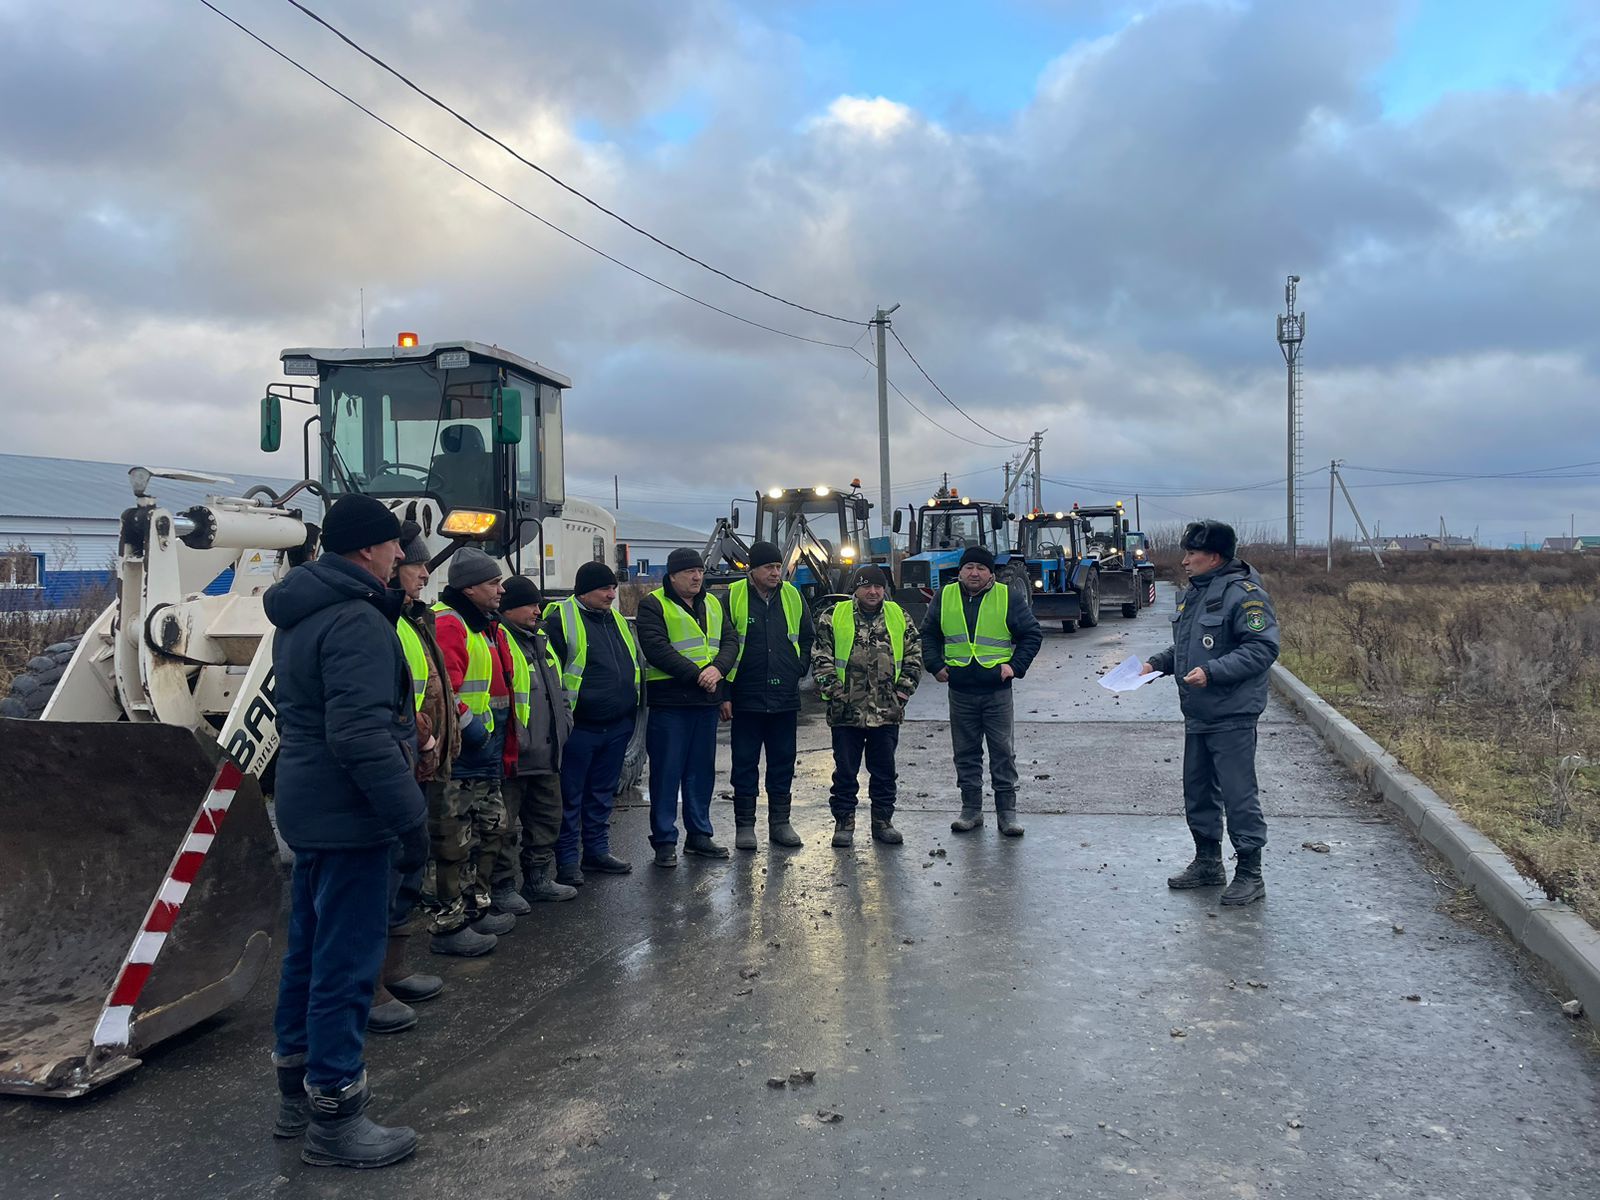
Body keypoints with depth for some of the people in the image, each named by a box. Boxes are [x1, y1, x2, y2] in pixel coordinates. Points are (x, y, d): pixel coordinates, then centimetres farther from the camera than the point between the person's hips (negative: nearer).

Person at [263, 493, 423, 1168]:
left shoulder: (299, 617, 13)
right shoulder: (358, 622, -20)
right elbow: (362, 735, -27)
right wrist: (409, 816, -23)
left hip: (308, 808, 10)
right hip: (350, 816, -10)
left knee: (310, 947, 19)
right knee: (347, 961, -1)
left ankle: (296, 1090, 33)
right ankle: (334, 1118, 10)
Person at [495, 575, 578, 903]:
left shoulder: (540, 639, 18)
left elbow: (556, 688, 26)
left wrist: (564, 721, 14)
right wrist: (515, 739, -23)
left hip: (547, 752, 9)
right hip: (513, 754, -9)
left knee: (547, 815, 17)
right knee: (506, 825, 0)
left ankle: (538, 878, 29)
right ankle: (502, 887, 11)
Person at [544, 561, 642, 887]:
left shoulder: (617, 620, 14)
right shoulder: (560, 620, -9)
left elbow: (637, 664, 23)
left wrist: (633, 711, 20)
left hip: (617, 726, 7)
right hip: (579, 728, -7)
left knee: (603, 793, 17)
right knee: (570, 796, 2)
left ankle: (597, 850, 28)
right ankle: (567, 860, 10)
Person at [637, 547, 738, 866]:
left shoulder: (713, 604, 15)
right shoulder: (653, 605, -5)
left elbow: (730, 641, 7)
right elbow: (657, 649, -16)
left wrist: (717, 668, -13)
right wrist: (696, 675, -19)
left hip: (707, 702, 6)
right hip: (669, 703, -6)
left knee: (702, 771, 14)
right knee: (667, 773, 0)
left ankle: (699, 834, 25)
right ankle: (664, 841, 9)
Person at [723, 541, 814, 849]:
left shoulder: (793, 596, 6)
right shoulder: (733, 596, -4)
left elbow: (808, 637, 19)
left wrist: (800, 668, 6)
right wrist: (724, 693, -5)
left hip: (785, 697, 3)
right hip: (746, 698, -3)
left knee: (783, 762, 10)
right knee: (745, 763, 4)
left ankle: (780, 822, 21)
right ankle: (744, 825, 14)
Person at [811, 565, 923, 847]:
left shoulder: (899, 617, 7)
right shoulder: (833, 617, 0)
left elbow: (914, 655, 11)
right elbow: (821, 658, -2)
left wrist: (903, 689, 2)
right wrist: (833, 690, -8)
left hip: (887, 712, 2)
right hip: (846, 712, -2)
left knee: (884, 770, 10)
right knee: (845, 770, 6)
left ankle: (883, 820, 23)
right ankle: (844, 822, 17)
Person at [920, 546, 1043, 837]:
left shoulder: (1009, 598, -1)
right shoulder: (945, 597, 6)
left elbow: (1032, 634, 5)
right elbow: (928, 634, 17)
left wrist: (1015, 665, -5)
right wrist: (936, 665, 5)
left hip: (997, 690, -2)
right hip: (960, 691, 2)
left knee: (1003, 752, 2)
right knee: (966, 753, 9)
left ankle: (1007, 812, 10)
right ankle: (971, 809, 20)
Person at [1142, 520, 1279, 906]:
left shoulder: (1244, 594, -16)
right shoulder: (1194, 592, 13)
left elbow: (1263, 648, -21)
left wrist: (1213, 671, -28)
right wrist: (1157, 663, 10)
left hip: (1232, 718, -9)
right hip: (1197, 715, 10)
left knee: (1238, 795, -2)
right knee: (1197, 792, 17)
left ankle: (1250, 874, 10)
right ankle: (1207, 863, 31)